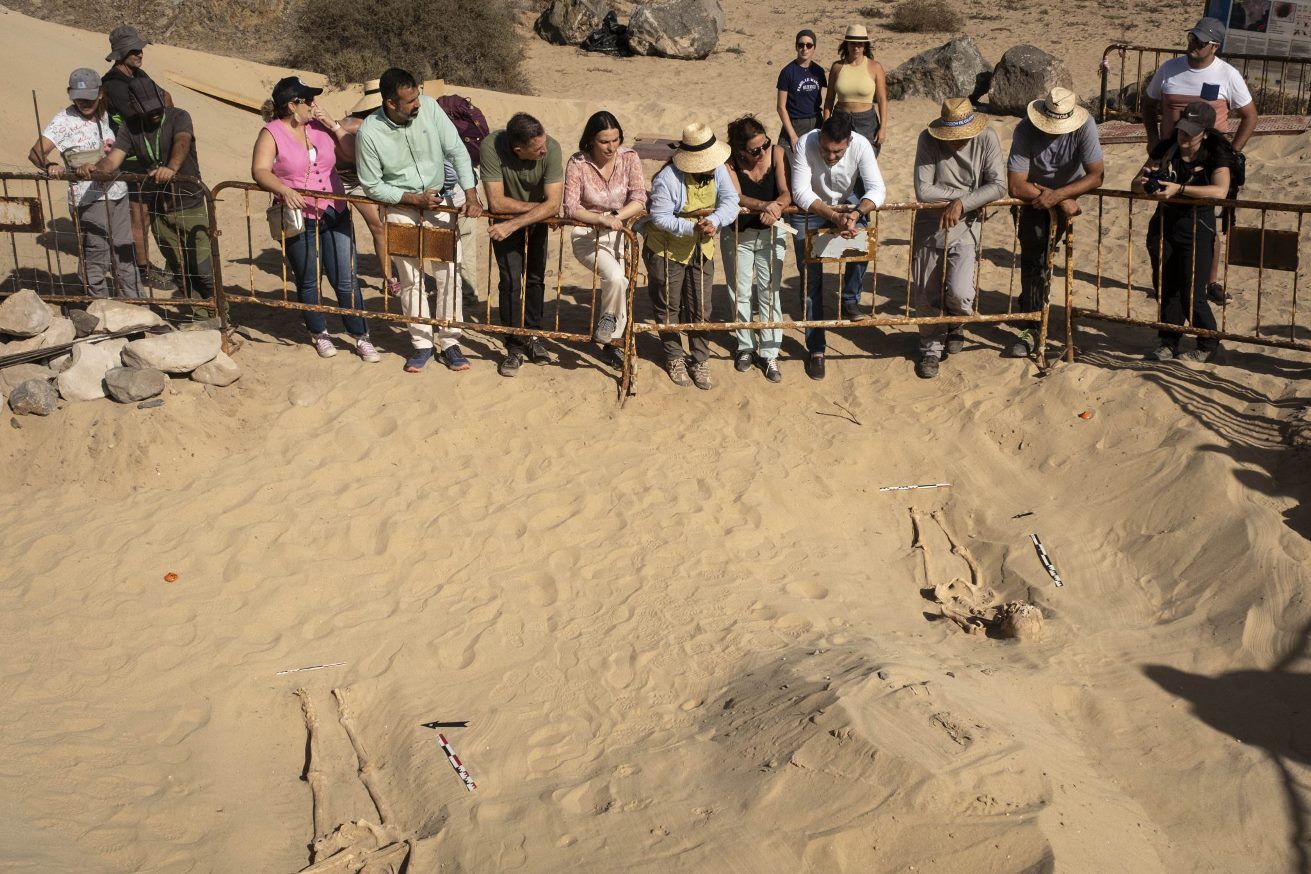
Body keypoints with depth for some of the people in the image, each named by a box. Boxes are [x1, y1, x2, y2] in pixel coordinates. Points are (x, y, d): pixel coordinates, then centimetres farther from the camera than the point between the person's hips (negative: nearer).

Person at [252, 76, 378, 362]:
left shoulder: (319, 127, 6)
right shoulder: (272, 133, -5)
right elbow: (260, 171, -19)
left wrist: (332, 124, -7)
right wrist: (284, 190, -36)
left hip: (335, 216, 3)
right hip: (299, 221, -2)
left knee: (346, 280, 0)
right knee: (308, 282, 11)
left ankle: (361, 337, 9)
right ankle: (320, 334, 29)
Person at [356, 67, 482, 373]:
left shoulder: (429, 108, -14)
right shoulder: (369, 133, -19)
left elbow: (457, 151, -10)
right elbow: (371, 185, -11)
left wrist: (471, 195, -20)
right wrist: (415, 198, -18)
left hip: (439, 203, 2)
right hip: (400, 210, -2)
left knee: (448, 275, 1)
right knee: (411, 279, 5)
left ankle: (450, 343, 11)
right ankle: (422, 344, 18)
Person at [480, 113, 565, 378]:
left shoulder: (551, 148, -30)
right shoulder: (492, 146, -34)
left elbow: (554, 203, -31)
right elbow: (497, 202, -31)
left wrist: (513, 225, -36)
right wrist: (538, 206, -23)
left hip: (537, 220, 2)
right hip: (505, 218, -2)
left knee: (535, 278, 8)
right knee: (511, 280, -10)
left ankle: (532, 335, 27)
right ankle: (515, 346, 0)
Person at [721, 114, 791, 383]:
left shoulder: (776, 153, -15)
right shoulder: (730, 162, -19)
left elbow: (786, 194, -18)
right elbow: (736, 197, -31)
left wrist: (776, 206, -41)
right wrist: (763, 205, -48)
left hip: (771, 233, 1)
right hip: (738, 234, 0)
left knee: (769, 293, 2)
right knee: (741, 293, 9)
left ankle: (768, 353, 10)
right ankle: (745, 347, 26)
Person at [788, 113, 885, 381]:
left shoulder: (861, 146, -26)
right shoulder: (805, 144, -29)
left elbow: (876, 189, -30)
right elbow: (801, 193, -32)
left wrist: (855, 214, -48)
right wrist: (834, 216, -43)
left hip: (847, 204, 1)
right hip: (810, 209, -1)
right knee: (811, 278, -1)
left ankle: (851, 300, -8)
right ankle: (815, 349, 10)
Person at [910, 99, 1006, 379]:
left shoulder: (986, 139, -10)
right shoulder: (928, 139, -12)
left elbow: (998, 185, -15)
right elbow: (923, 191, -18)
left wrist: (962, 203, -25)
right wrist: (968, 194, -15)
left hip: (965, 228, -1)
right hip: (929, 226, 1)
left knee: (959, 293, -17)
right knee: (927, 296, 7)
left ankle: (955, 325, 20)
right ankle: (931, 349, 31)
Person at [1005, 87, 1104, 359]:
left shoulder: (1084, 126, -27)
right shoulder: (1025, 130, -29)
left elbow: (1097, 174, -27)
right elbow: (1016, 186, -31)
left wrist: (1057, 195, -37)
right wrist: (1064, 203, -29)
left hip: (1072, 193, 0)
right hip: (1035, 196, 0)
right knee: (1032, 259, -8)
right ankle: (1032, 329, 0)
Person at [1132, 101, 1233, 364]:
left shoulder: (1216, 155, -11)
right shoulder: (1166, 148, 1)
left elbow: (1220, 191, -30)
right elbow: (1135, 185, 3)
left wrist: (1178, 188, -33)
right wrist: (1146, 181, -21)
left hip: (1197, 227, -4)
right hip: (1163, 224, 4)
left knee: (1191, 294, -6)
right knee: (1165, 288, 8)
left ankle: (1209, 344, 16)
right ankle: (1169, 341, 24)